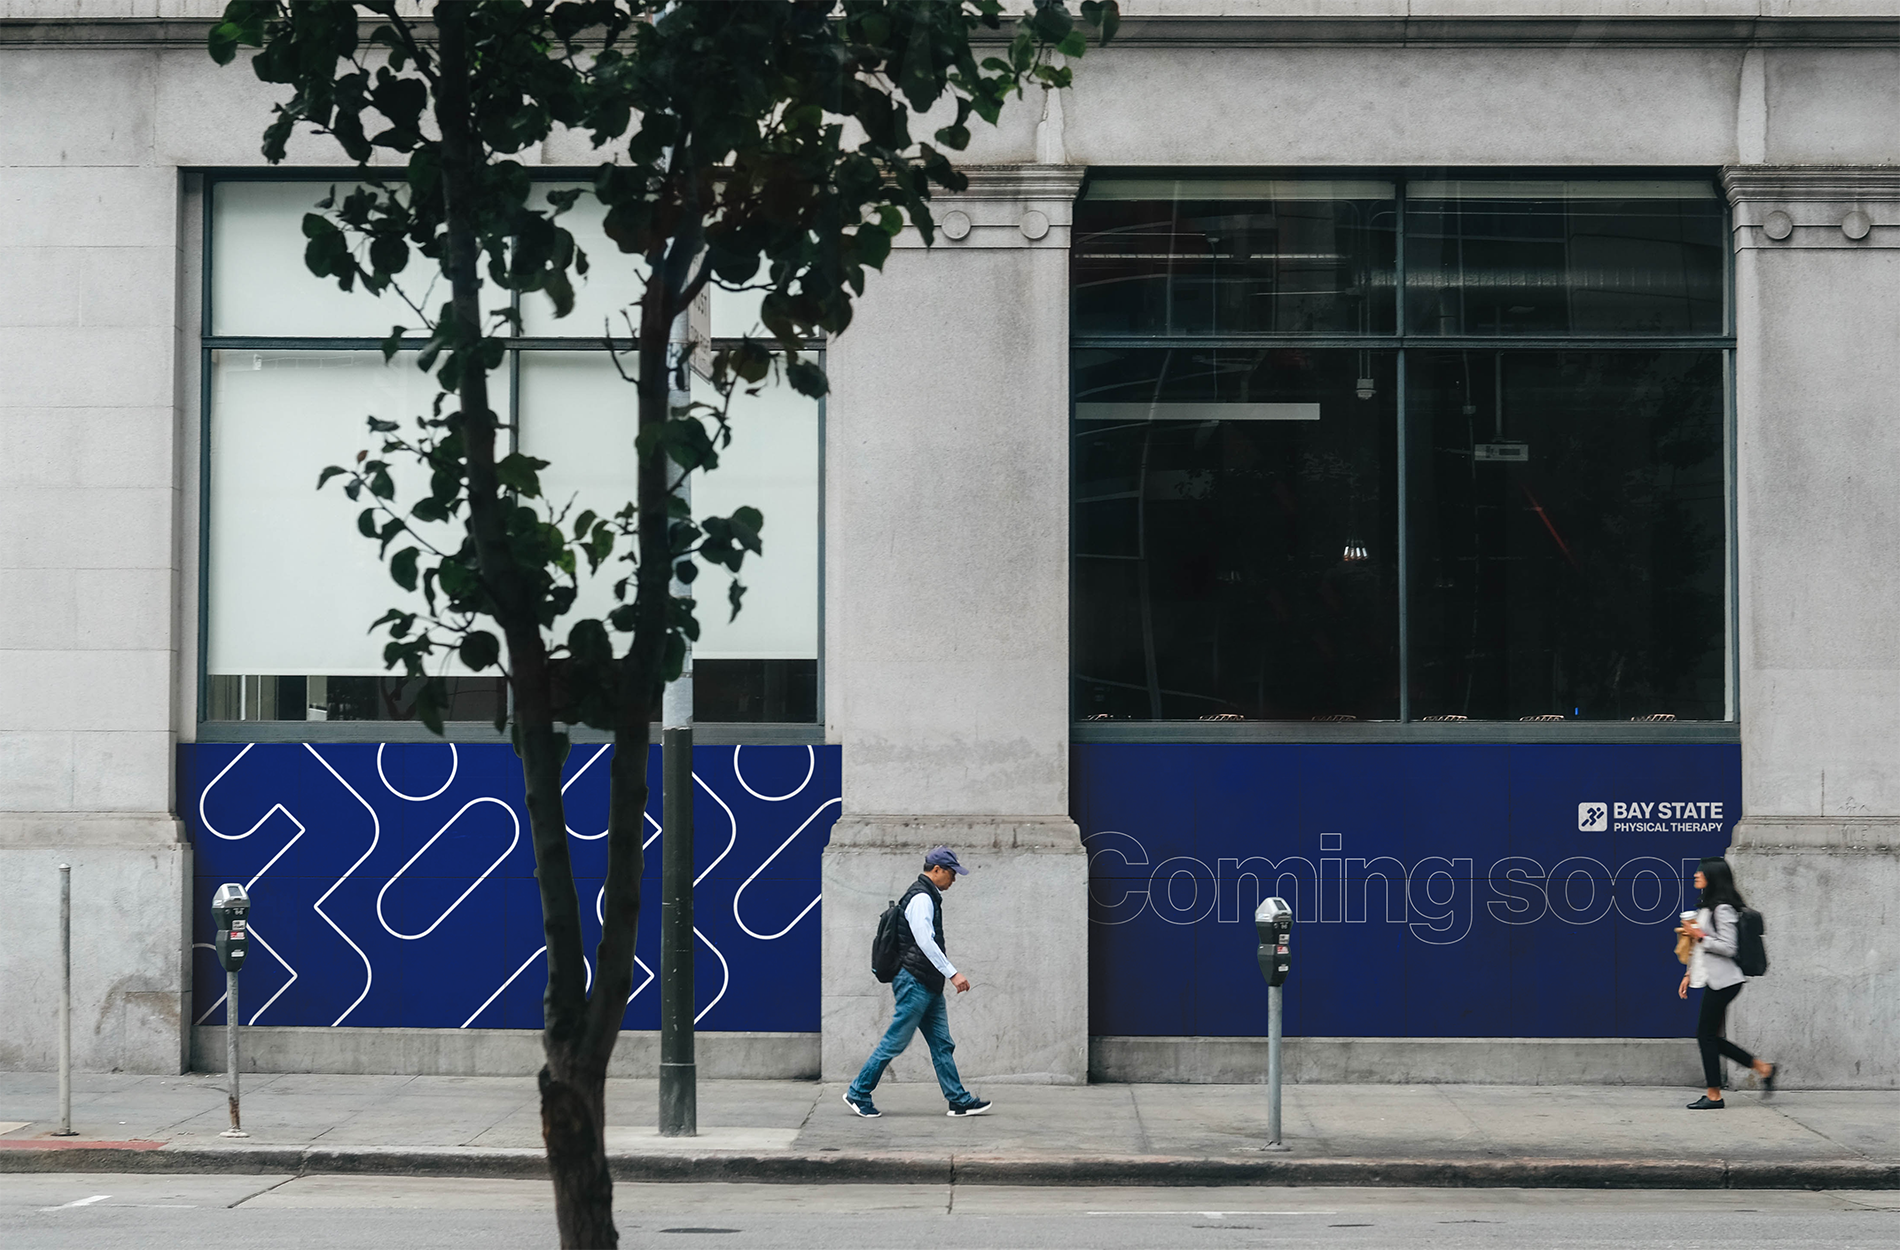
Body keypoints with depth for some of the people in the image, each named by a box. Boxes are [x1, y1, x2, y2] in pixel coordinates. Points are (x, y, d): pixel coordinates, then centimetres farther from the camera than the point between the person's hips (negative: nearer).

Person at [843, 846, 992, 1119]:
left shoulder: (929, 897, 18)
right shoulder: (921, 898, -14)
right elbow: (925, 942, -24)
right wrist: (952, 974, -26)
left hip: (929, 986, 10)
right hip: (914, 982, -10)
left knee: (942, 1044, 7)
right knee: (895, 1042, -5)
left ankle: (960, 1101, 6)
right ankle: (858, 1093, 3)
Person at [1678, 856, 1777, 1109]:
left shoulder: (1723, 909, -14)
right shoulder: (1706, 907, 17)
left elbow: (1728, 948, -20)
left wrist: (1700, 936, -17)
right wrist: (1689, 974, 20)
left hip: (1722, 981, -10)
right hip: (1714, 980, 10)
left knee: (1706, 1035, -6)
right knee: (1710, 1036, 10)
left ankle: (1713, 1096, -1)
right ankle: (1763, 1068, 15)